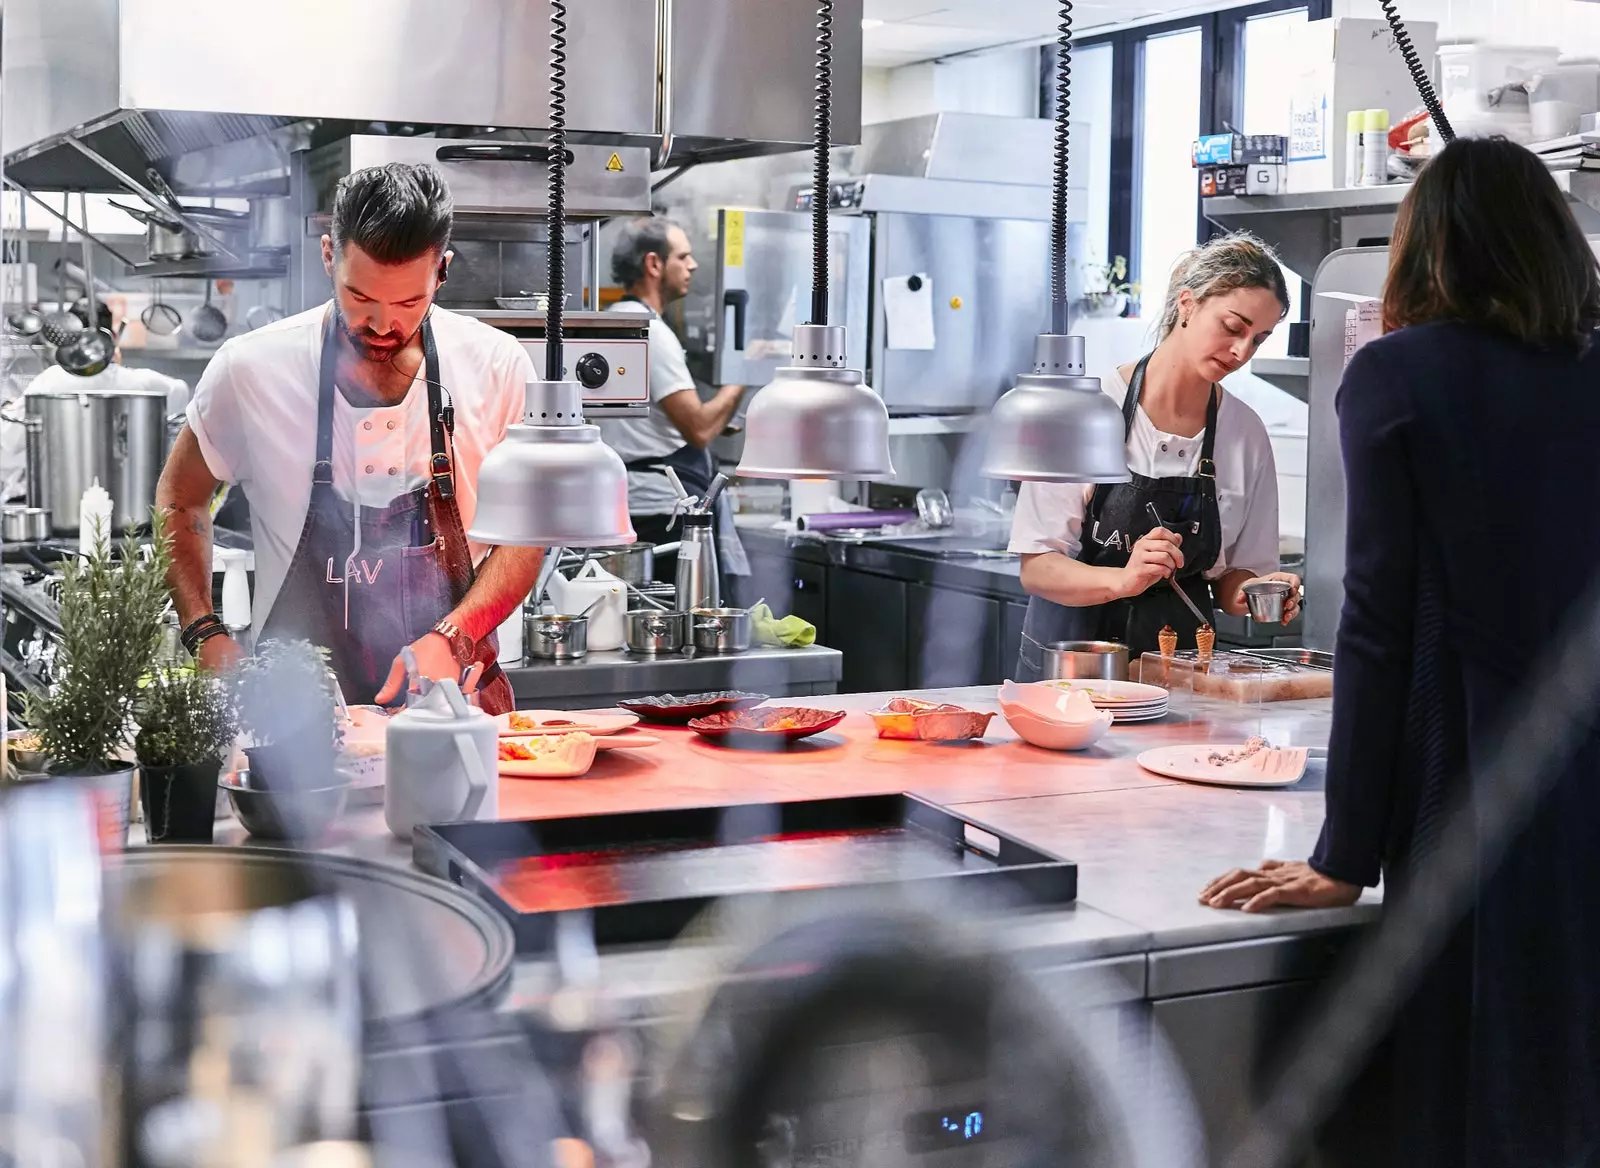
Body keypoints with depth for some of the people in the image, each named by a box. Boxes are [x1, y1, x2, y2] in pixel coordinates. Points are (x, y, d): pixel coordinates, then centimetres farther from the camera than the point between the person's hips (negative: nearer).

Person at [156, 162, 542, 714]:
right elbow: (178, 501, 13)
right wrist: (207, 637, 0)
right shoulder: (250, 368, -3)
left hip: (454, 700, 1)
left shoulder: (497, 366, -1)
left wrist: (452, 638, -9)